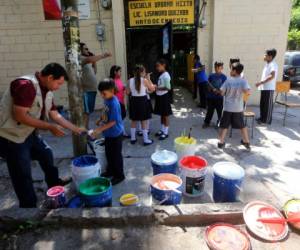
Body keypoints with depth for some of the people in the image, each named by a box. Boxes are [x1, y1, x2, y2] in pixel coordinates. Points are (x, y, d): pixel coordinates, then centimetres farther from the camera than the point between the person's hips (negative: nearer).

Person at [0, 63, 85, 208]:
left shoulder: (47, 91, 3)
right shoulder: (26, 85, -26)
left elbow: (55, 115, 9)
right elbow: (19, 116, -30)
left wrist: (75, 129, 7)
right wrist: (50, 127, -26)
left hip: (29, 133, 9)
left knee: (46, 153, 20)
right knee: (23, 175, -1)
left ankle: (54, 184, 40)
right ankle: (29, 205, 17)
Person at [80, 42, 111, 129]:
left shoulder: (87, 61, 20)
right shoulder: (80, 58, -8)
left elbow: (94, 72, 23)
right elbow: (90, 59, -27)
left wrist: (94, 62, 13)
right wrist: (103, 56, -23)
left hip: (92, 89, 9)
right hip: (86, 90, -9)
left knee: (88, 112, 14)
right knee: (85, 112, -9)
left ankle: (86, 129, 23)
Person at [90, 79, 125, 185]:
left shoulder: (114, 103, -26)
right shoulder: (106, 100, 0)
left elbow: (113, 121, -27)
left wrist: (99, 130, -28)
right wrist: (101, 120, 11)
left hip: (115, 134, -8)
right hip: (108, 133, 9)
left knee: (116, 155, 6)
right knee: (108, 153, 21)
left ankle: (119, 175, 23)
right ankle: (110, 171, 41)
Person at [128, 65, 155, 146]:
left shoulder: (131, 80, -1)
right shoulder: (144, 80, -11)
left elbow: (128, 92, 4)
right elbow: (152, 89, -1)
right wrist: (148, 79, 4)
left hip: (133, 101, 4)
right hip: (142, 101, -4)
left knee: (133, 121, 15)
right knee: (144, 121, 5)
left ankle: (133, 138, 24)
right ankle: (146, 140, 12)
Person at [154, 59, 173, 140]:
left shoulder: (166, 75, -17)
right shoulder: (161, 75, 11)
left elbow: (168, 88, -23)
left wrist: (158, 88, -18)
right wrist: (156, 87, 0)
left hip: (164, 97, -9)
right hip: (160, 96, 9)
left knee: (165, 115, 2)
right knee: (161, 115, 17)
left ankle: (166, 133, 12)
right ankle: (162, 130, 29)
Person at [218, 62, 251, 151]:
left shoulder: (228, 80, -6)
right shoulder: (243, 81, -7)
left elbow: (222, 92, -5)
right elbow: (247, 92, -22)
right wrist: (241, 91, -2)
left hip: (227, 107, -1)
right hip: (238, 108, 1)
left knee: (224, 125, 9)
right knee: (242, 125, 15)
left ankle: (221, 142, 12)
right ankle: (246, 142, 26)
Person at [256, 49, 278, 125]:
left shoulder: (273, 65, -15)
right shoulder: (267, 64, 15)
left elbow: (272, 76, -27)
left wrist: (261, 82, -28)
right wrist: (261, 84, 16)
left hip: (269, 88, -9)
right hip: (264, 87, 9)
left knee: (268, 105, 0)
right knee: (262, 104, 15)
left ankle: (267, 120, 8)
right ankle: (262, 118, 27)